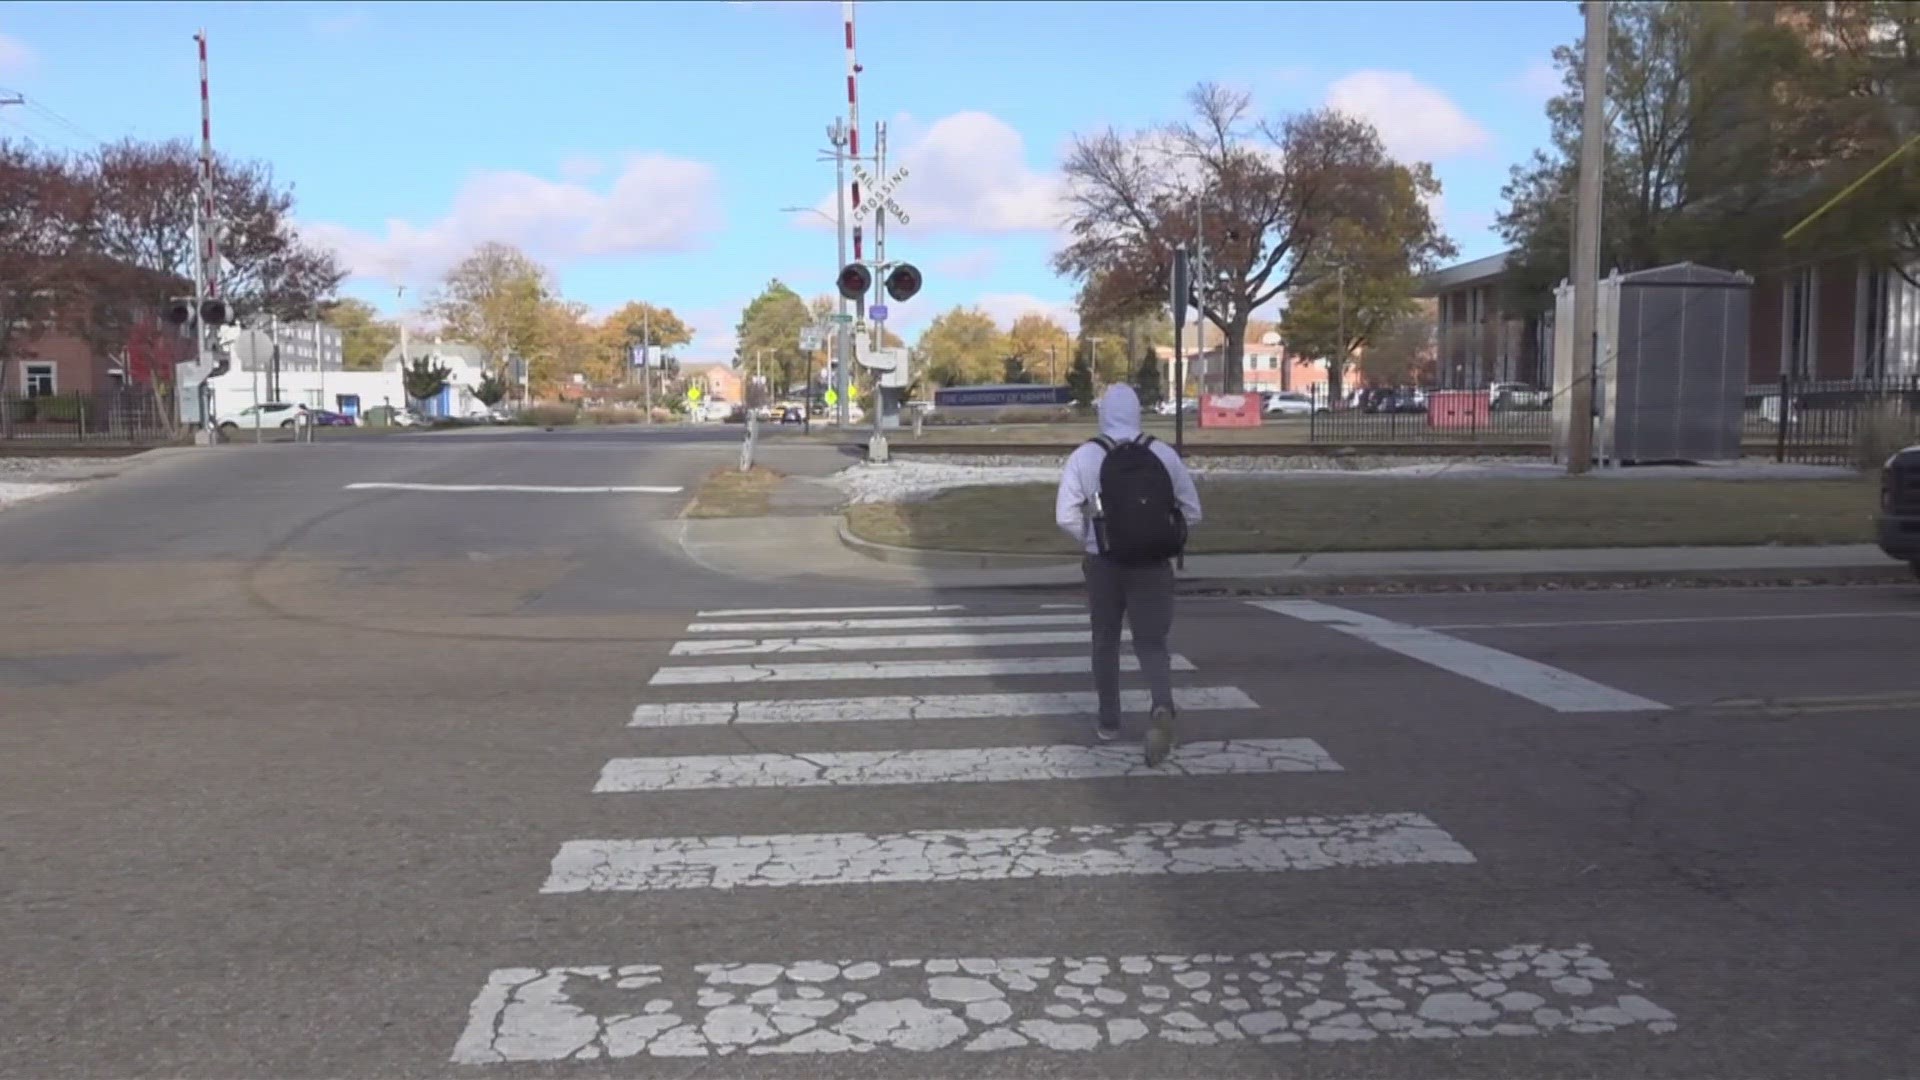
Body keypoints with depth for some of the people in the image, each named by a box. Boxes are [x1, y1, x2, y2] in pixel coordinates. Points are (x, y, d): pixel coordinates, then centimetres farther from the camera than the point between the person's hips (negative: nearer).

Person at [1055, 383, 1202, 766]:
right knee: (1151, 644, 8)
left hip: (1104, 564, 0)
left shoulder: (1084, 457, -6)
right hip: (1154, 564, 0)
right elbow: (1192, 512, 3)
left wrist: (1092, 542, 5)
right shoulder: (1164, 454, -1)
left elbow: (1066, 516, -13)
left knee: (1106, 641, 20)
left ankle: (1108, 721, 29)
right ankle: (1162, 707, -19)